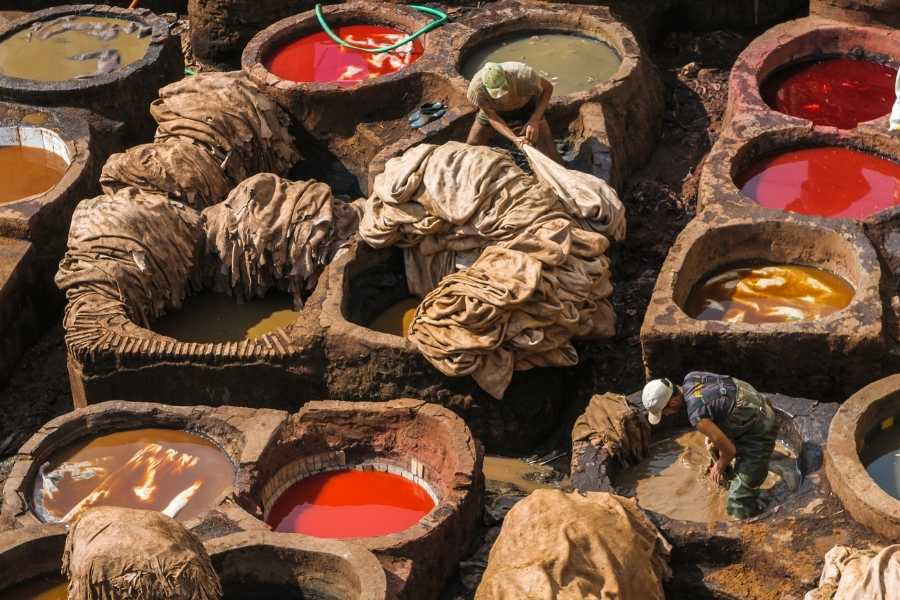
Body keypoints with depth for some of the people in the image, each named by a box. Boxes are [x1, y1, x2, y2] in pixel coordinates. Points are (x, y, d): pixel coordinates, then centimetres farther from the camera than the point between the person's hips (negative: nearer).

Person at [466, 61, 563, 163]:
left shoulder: (524, 75, -42)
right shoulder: (476, 89, -39)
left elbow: (548, 88, -20)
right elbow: (492, 118, -23)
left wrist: (534, 120, -32)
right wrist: (514, 138, -39)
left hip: (526, 104, -1)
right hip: (496, 111, 1)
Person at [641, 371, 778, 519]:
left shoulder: (697, 415, -29)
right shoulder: (691, 378, -6)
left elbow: (729, 449, -20)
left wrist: (720, 467, 1)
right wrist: (712, 433, 11)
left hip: (760, 432, -9)